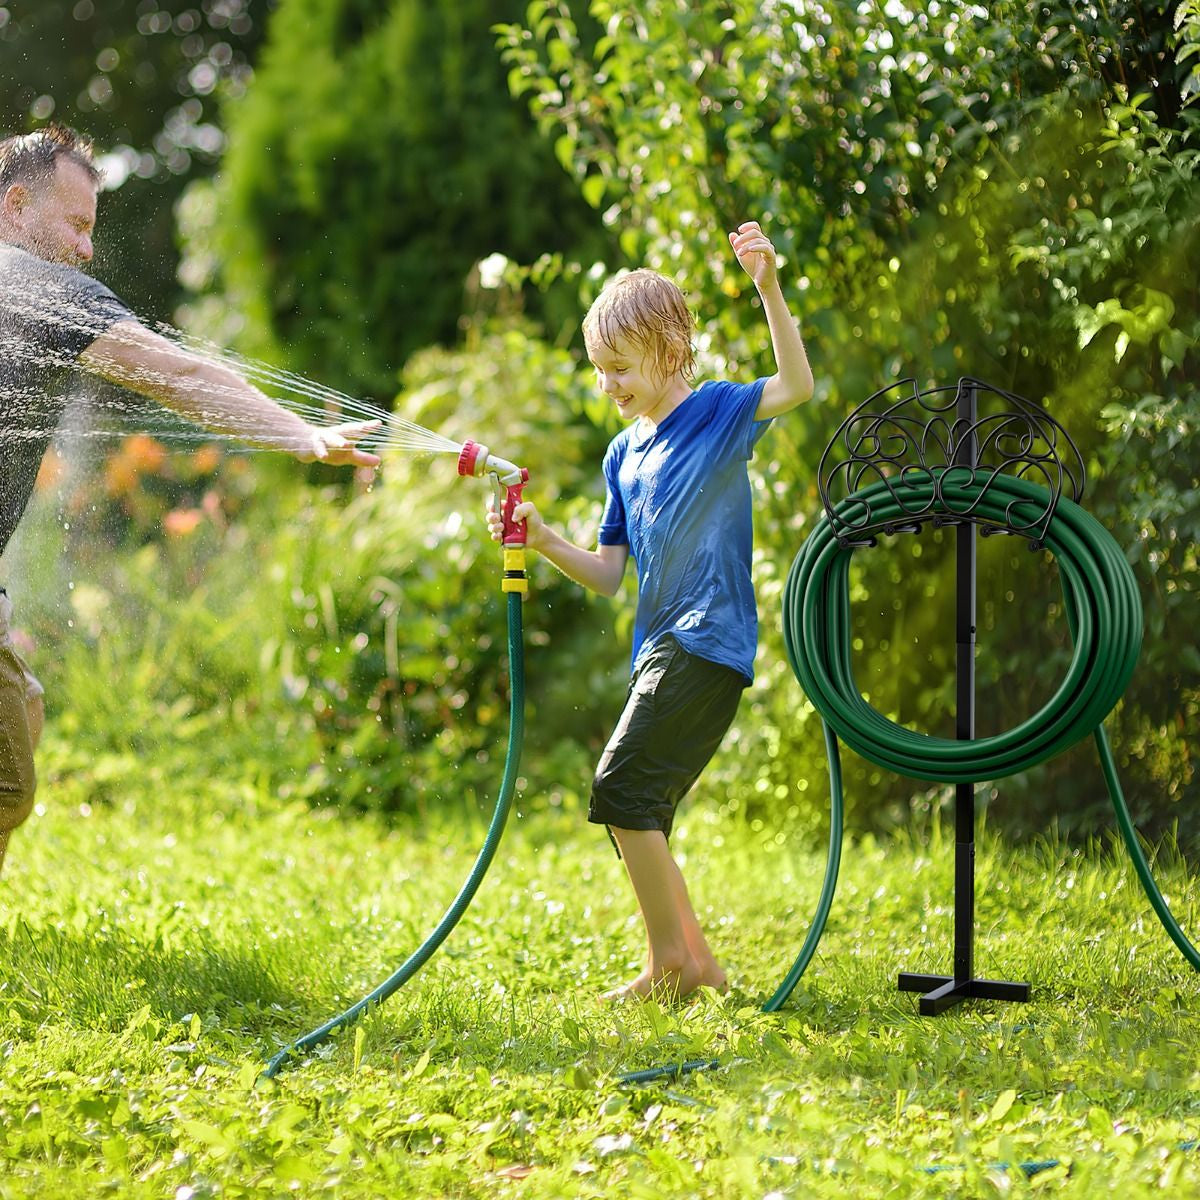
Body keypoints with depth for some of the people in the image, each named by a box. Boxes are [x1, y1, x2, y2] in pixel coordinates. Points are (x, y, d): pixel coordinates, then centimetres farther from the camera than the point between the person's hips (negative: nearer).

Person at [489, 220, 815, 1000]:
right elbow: (609, 574, 14)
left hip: (709, 640, -8)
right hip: (661, 644, 9)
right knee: (640, 807, 9)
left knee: (623, 784, -15)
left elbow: (798, 387, -24)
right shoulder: (624, 454, 14)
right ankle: (691, 959, 19)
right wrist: (544, 541, -2)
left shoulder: (717, 412, -5)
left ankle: (673, 958, -7)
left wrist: (769, 288, -32)